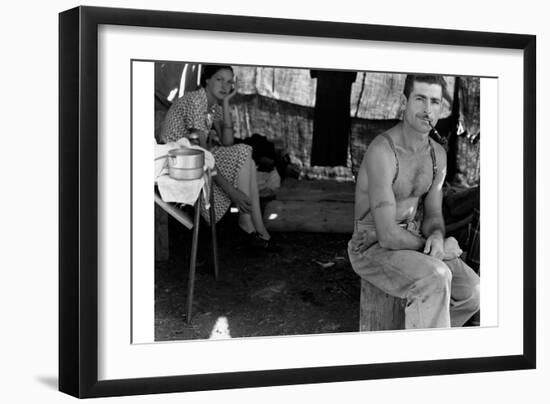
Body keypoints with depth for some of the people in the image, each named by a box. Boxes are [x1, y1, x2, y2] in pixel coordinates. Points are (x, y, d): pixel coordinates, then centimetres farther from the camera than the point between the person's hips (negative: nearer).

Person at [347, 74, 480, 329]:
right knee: (435, 277, -35)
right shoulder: (382, 152, -26)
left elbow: (432, 215, 9)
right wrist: (440, 250, -16)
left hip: (410, 243, 8)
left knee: (472, 292, -9)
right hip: (372, 249, -8)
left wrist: (436, 237, -17)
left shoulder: (438, 155, 2)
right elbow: (388, 236, -29)